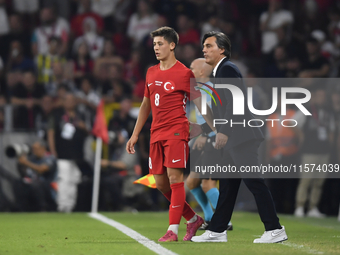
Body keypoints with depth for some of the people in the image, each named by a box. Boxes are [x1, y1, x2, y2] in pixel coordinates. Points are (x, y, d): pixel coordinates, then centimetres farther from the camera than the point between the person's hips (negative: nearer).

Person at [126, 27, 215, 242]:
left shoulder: (184, 73, -5)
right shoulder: (151, 73, 15)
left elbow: (200, 104, -5)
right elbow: (146, 105, 24)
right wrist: (135, 134, 22)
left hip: (176, 131, -7)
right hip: (156, 134, 7)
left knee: (174, 177, -13)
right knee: (161, 183, 6)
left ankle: (173, 230, -11)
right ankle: (193, 219, 21)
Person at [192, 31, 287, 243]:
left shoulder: (228, 69, -11)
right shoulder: (219, 71, 20)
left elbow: (235, 102, -20)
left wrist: (224, 132, -23)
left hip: (241, 137, -10)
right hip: (232, 139, 10)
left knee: (254, 182, -9)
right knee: (227, 184, 12)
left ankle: (275, 230, -8)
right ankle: (217, 231, 17)